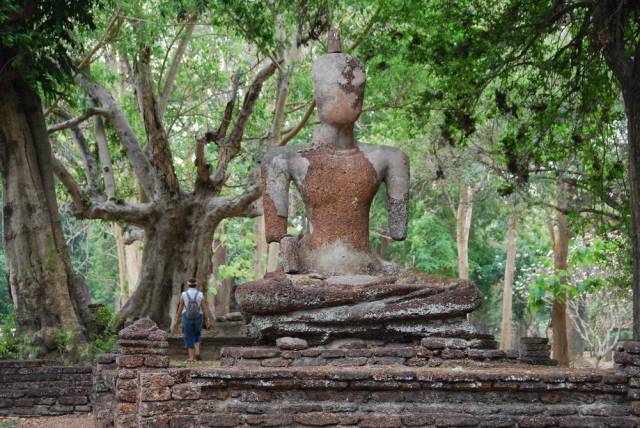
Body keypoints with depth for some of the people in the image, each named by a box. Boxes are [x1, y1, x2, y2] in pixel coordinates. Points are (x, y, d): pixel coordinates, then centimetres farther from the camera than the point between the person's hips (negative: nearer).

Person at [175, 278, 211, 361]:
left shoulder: (184, 295, -9)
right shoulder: (200, 295, -8)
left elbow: (180, 308, -3)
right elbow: (204, 309, -6)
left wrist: (178, 318, 11)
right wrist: (207, 321, 0)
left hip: (187, 318, -1)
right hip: (197, 319, 1)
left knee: (189, 338, 9)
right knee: (196, 336, 24)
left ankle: (191, 357, 4)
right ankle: (197, 351, 4)